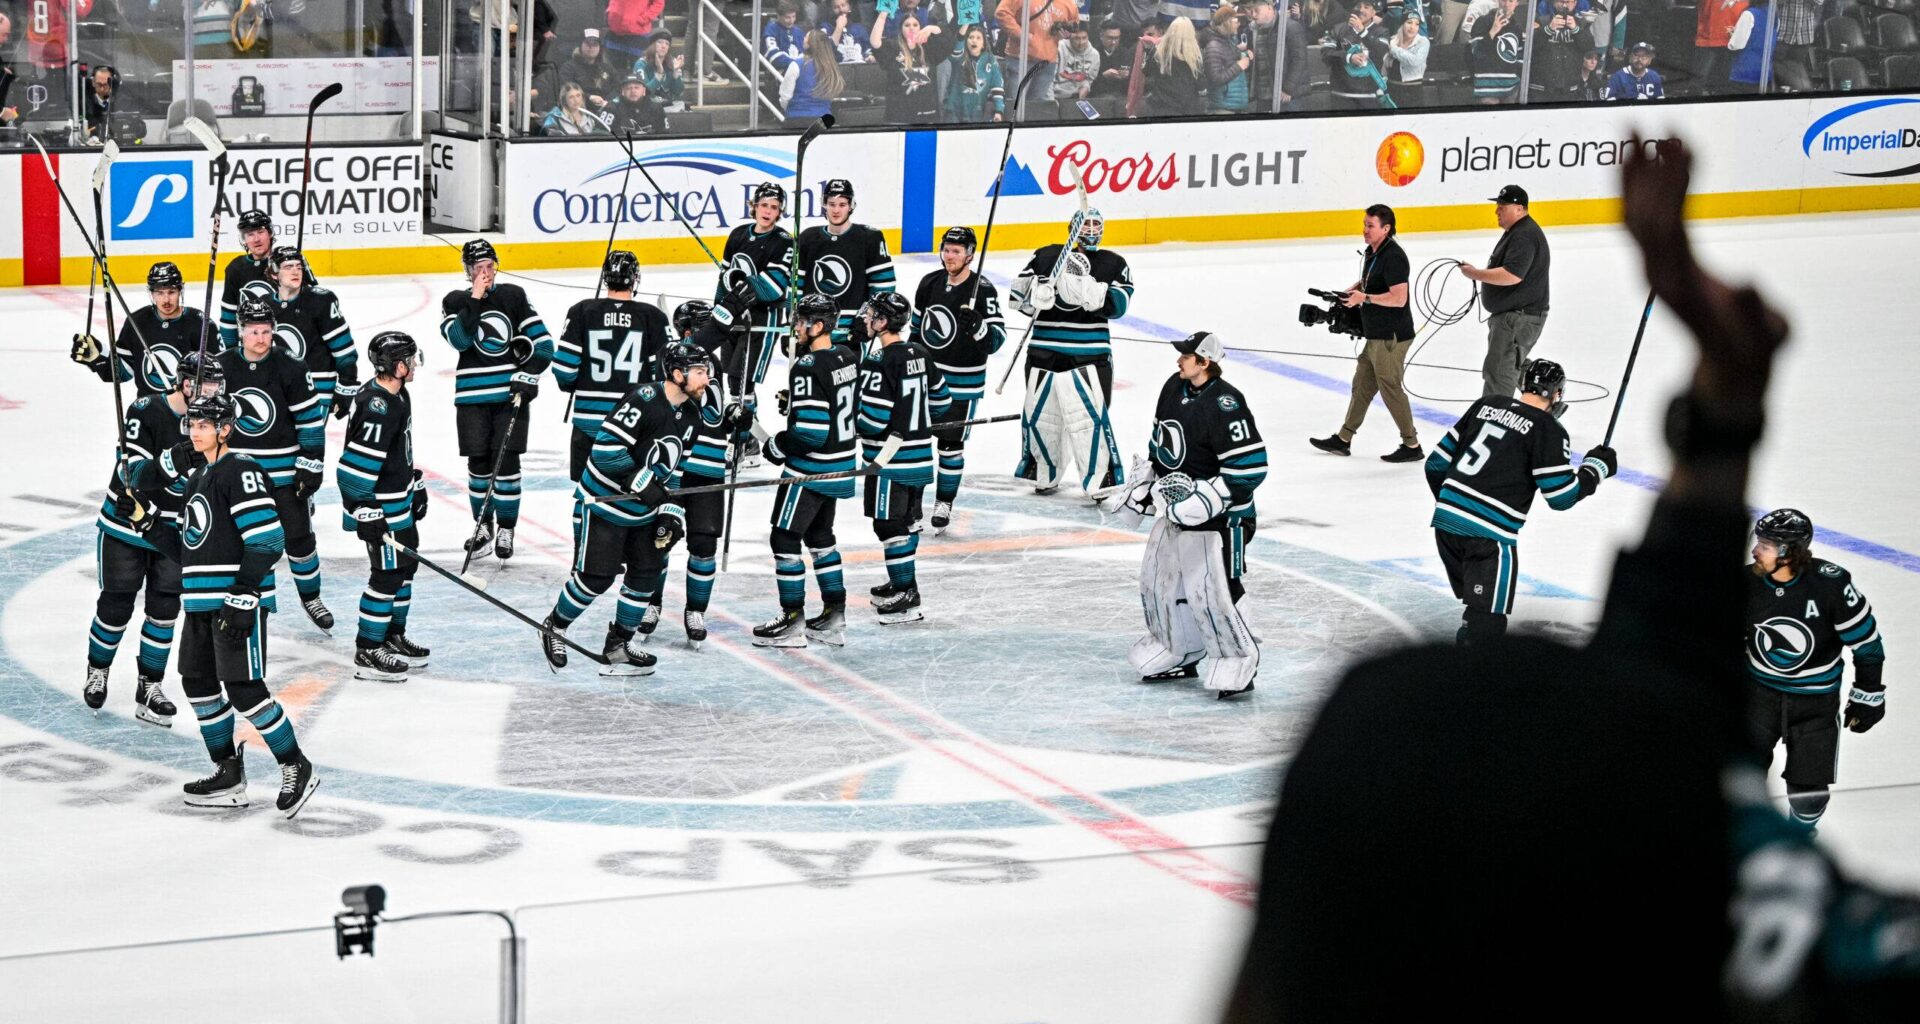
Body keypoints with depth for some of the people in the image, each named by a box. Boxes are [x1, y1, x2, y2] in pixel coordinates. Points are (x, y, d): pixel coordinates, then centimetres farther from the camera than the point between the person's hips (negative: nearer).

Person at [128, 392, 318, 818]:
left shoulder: (241, 471, -12)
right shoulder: (196, 474, 16)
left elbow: (267, 539, -19)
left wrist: (244, 595, -24)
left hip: (238, 600, -10)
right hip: (202, 600, 10)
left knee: (243, 688, -11)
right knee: (198, 682, 11)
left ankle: (296, 767, 0)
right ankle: (228, 776, 20)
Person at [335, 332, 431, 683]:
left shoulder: (398, 397, 8)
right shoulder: (376, 407, -25)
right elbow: (357, 463, -27)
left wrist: (415, 486, 25)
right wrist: (364, 512, -26)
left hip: (399, 503, 11)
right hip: (379, 508, -11)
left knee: (406, 563, 20)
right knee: (387, 575, -5)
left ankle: (393, 637, 34)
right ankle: (367, 654, 3)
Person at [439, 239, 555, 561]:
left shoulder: (514, 296, 4)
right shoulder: (455, 301, 3)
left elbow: (543, 343, 3)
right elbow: (460, 340, -16)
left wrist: (529, 375, -10)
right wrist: (475, 301, -19)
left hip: (511, 393, 0)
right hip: (473, 395, 0)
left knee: (506, 462, -4)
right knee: (479, 463, 2)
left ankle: (505, 529, 6)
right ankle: (483, 525, 20)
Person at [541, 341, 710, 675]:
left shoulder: (690, 414, 3)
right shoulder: (644, 400, -25)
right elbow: (606, 447, -28)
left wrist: (670, 511, 3)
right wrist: (643, 481, -27)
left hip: (643, 509, 8)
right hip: (603, 502, -8)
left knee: (648, 570, 5)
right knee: (596, 576, -5)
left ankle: (619, 644, 19)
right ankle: (554, 628, 18)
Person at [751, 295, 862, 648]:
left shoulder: (808, 369, -23)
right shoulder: (847, 358, 5)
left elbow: (810, 431, -28)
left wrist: (777, 446, -10)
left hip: (810, 470, -9)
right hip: (841, 464, 9)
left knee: (785, 539, 2)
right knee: (820, 535, 20)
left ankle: (792, 621, 6)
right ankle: (834, 618, 22)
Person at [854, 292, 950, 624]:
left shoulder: (879, 362, -19)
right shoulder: (919, 354, 7)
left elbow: (875, 417, -22)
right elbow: (941, 399, 16)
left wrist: (852, 427, -3)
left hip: (891, 458, -9)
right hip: (919, 455, 9)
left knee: (890, 526, -4)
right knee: (907, 519, 20)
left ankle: (906, 598, -3)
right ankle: (903, 582, 33)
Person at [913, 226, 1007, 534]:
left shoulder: (983, 291, -14)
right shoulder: (930, 283, 3)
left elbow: (996, 339, -17)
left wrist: (977, 327, -36)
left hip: (962, 383, -5)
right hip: (925, 374, 5)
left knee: (950, 444, 0)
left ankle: (944, 503, 14)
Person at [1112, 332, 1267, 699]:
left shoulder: (1224, 404, -23)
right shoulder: (1174, 388, 4)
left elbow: (1250, 466, -26)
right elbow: (1160, 443, 19)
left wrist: (1205, 497, -26)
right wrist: (1142, 487, 18)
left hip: (1217, 516, -9)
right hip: (1175, 509, 9)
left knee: (1209, 592, -12)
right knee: (1158, 579, 15)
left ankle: (1239, 665, 1)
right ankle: (1180, 655, 32)